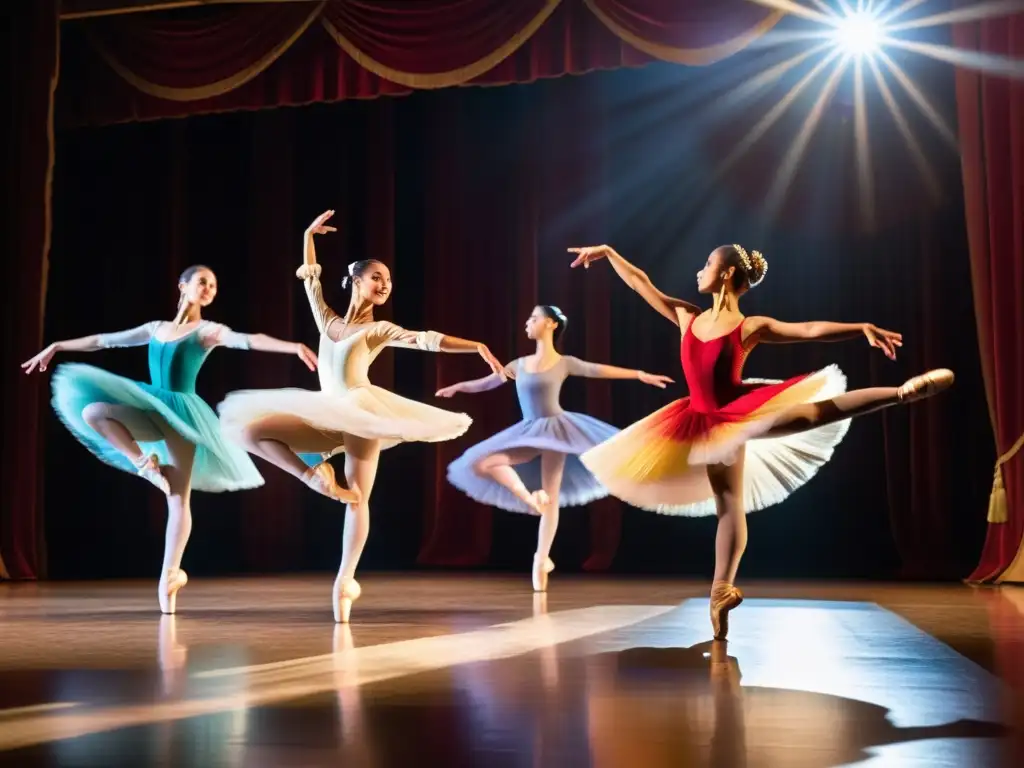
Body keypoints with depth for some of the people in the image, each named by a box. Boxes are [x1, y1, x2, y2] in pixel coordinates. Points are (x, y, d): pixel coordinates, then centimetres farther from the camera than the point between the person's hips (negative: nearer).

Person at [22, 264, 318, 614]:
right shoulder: (156, 328, 16)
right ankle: (146, 463, -6)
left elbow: (249, 340, -14)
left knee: (178, 499, -10)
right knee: (91, 410, -17)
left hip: (181, 411, -4)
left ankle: (169, 573, -6)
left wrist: (293, 346, -30)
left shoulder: (209, 331, 2)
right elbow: (104, 340, 24)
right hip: (154, 410, 4)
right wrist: (57, 346, 28)